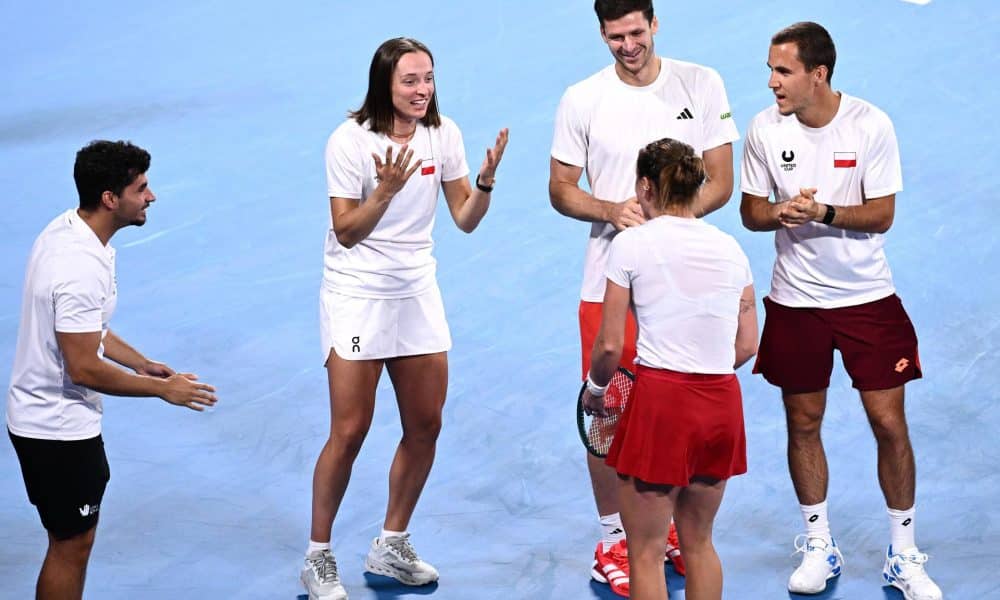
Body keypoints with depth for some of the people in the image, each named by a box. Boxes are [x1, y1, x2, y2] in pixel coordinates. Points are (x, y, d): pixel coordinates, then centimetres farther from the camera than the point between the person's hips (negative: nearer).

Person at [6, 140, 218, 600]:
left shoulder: (65, 229, 2)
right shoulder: (81, 270, -30)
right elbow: (84, 369, -26)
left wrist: (142, 364, 12)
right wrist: (162, 389, -15)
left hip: (38, 416, 10)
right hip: (60, 428, -10)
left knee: (75, 537, 20)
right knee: (71, 545, 3)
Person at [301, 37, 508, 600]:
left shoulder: (443, 133, -2)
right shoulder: (351, 141, -16)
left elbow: (466, 218, 1)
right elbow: (346, 232, -15)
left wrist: (486, 180, -18)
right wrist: (386, 189, -29)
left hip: (418, 292, 5)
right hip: (357, 295, -5)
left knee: (426, 427, 7)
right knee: (350, 432, -5)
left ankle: (392, 547, 24)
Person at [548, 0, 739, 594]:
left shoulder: (702, 85, -1)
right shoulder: (582, 100, -1)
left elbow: (721, 182, 0)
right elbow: (561, 189, 4)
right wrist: (613, 211, -16)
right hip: (611, 282, -1)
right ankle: (614, 539, 15)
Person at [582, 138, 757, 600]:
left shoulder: (633, 242, -5)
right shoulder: (730, 248, 8)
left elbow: (610, 345, -6)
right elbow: (746, 346, 9)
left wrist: (595, 390, 12)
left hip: (660, 403, -5)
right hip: (724, 402, 5)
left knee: (647, 552, 5)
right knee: (699, 543, 19)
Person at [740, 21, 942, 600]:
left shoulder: (871, 124, -12)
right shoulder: (765, 129, -5)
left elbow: (882, 214, -11)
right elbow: (751, 210, 2)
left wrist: (823, 213, -27)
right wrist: (781, 212, -20)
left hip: (868, 297, -2)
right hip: (795, 301, 2)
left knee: (890, 423, -2)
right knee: (803, 423, 9)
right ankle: (819, 545, 26)